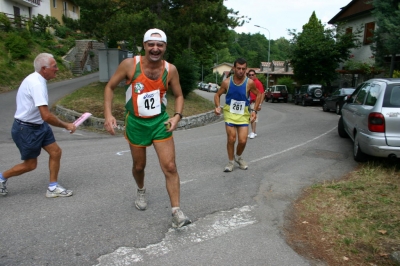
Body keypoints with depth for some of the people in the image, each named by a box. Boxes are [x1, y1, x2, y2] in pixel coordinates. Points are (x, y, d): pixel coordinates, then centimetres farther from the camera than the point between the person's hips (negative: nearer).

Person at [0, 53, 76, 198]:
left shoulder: (36, 79, 4)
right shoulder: (36, 84, -27)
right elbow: (46, 116, -32)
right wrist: (66, 125, -19)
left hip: (38, 125, 9)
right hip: (26, 129, -9)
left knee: (55, 151, 4)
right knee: (30, 165, 5)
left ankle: (53, 188, 15)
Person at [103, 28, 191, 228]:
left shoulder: (170, 70, -9)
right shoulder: (129, 64, -14)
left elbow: (178, 95, 4)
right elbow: (110, 87, -3)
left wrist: (177, 115, -14)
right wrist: (108, 114, -14)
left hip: (160, 122, 0)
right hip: (135, 122, 0)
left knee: (170, 167, -7)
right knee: (139, 165, 16)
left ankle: (176, 211, 2)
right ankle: (141, 191, 49)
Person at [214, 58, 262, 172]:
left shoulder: (249, 83, -12)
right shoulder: (226, 82, -11)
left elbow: (258, 95, 5)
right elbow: (217, 95, 2)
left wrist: (254, 110, -2)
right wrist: (217, 106, -17)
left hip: (243, 114, 0)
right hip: (230, 113, 0)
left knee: (243, 140, -4)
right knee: (231, 139, -4)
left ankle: (238, 157, 27)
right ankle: (231, 162, 15)